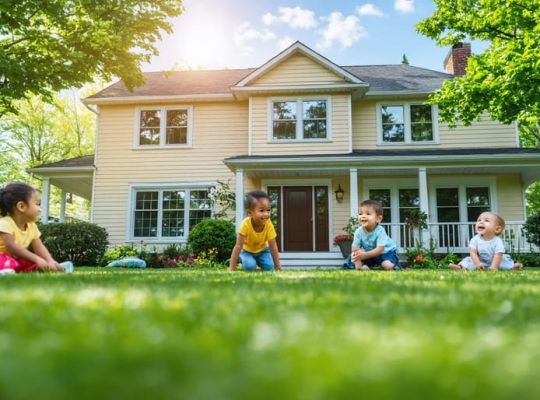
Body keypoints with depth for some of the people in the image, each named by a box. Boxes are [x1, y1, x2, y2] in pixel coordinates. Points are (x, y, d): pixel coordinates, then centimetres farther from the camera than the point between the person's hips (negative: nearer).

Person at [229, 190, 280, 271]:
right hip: (246, 250, -2)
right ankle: (241, 258, 8)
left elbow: (273, 247, -24)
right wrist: (231, 268, -32)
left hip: (262, 250, 3)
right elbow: (238, 246, -32)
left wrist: (277, 268, -24)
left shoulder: (269, 225, -30)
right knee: (250, 266, -26)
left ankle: (258, 261, 17)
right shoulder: (245, 224, -36)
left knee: (269, 267, -15)